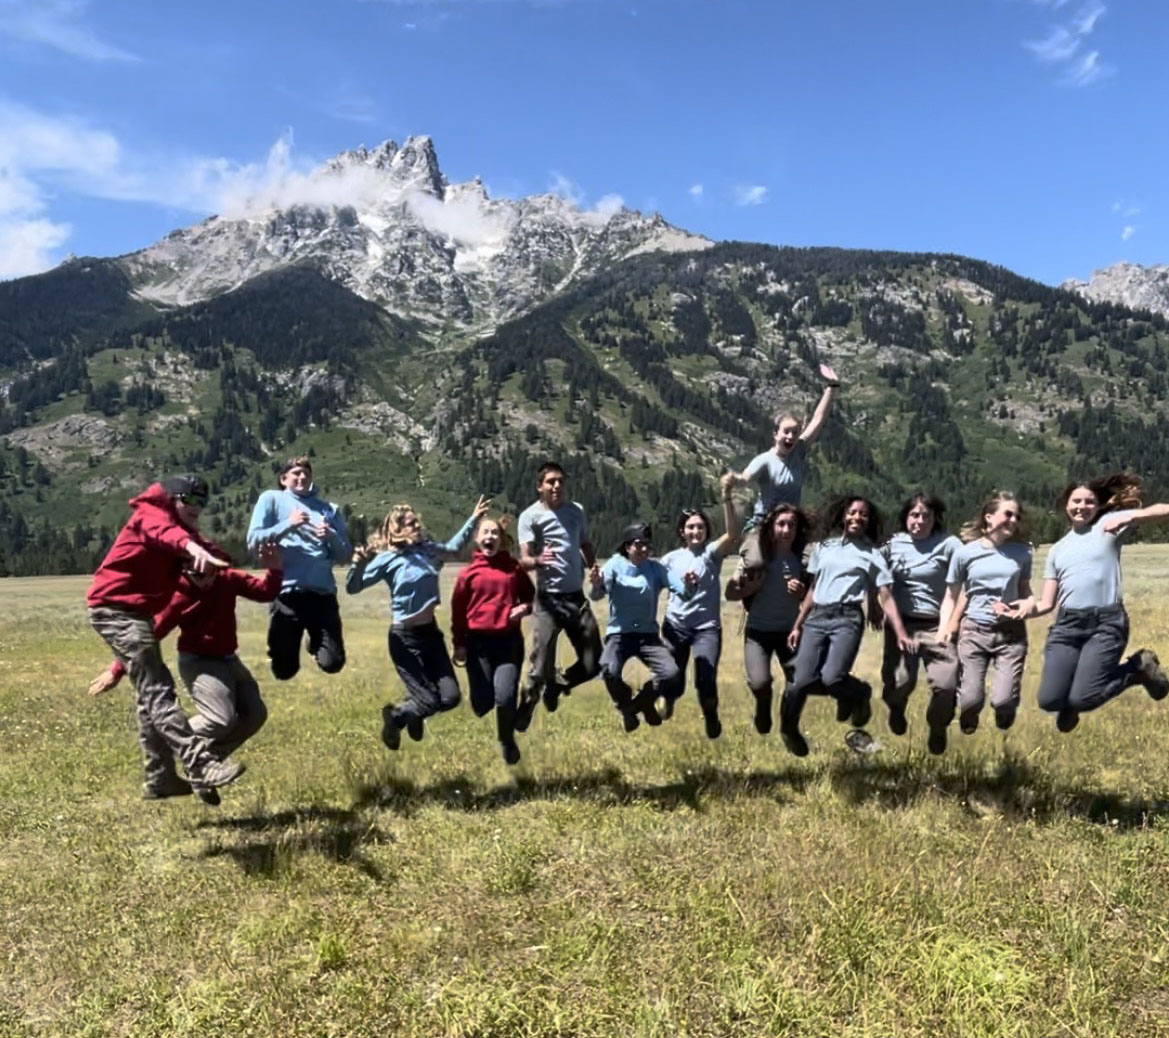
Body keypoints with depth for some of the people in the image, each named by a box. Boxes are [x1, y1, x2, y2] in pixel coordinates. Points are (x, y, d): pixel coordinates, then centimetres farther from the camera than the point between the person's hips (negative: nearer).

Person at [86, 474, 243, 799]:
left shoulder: (180, 525, 21)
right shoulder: (151, 513, -11)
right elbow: (165, 533, -35)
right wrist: (195, 548, -55)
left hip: (136, 612, 10)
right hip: (115, 608, -10)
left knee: (150, 693, 14)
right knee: (157, 690, -19)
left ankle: (159, 779, 21)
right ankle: (200, 764, -28)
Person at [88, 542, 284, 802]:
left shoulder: (229, 579, -4)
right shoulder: (178, 597, -18)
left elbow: (265, 592, 0)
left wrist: (274, 570, -21)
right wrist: (116, 670, -18)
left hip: (228, 660, 7)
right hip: (198, 662, -7)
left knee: (255, 714, 4)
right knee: (221, 719, -24)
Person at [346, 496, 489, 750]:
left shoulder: (428, 550, 4)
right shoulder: (387, 558, -12)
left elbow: (454, 547, 25)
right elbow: (353, 587, -13)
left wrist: (473, 520, 23)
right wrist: (358, 564, -33)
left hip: (430, 631, 6)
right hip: (404, 636, -6)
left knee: (450, 697, 4)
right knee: (429, 701, -4)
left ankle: (415, 711, 35)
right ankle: (394, 717, 28)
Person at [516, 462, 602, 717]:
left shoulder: (576, 511, 8)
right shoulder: (530, 516, -7)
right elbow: (524, 560, -15)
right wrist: (537, 560, -38)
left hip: (577, 597, 5)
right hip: (548, 600, -5)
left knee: (593, 663, 8)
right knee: (540, 667, -6)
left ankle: (557, 686, 33)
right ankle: (523, 716, 10)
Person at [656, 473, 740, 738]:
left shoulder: (712, 553, -4)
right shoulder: (671, 558, 4)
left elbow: (733, 533, -22)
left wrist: (726, 497, -34)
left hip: (707, 627, -2)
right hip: (675, 626, 2)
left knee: (706, 681, -15)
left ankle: (711, 717, 21)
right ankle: (667, 698, 48)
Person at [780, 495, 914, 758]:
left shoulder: (872, 554, 8)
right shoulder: (823, 547, 17)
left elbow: (886, 597, 2)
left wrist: (901, 633, -9)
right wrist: (797, 625, 19)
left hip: (847, 618, -3)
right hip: (816, 618, 3)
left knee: (831, 678, -23)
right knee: (801, 682, -10)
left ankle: (859, 693, 13)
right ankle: (788, 729, 16)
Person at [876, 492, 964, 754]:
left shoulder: (948, 544, -2)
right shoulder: (892, 545, 6)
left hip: (937, 626, -1)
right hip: (900, 624, 2)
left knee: (946, 685, -13)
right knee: (899, 682, -9)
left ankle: (937, 728, 21)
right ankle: (896, 708, 31)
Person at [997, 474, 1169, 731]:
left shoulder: (1109, 523, 7)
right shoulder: (1057, 549, 19)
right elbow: (1047, 603, 13)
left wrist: (1131, 517, -22)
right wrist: (1030, 608, -8)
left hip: (1106, 623, -4)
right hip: (1067, 624, 4)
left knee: (1081, 700, -14)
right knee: (1049, 700, -11)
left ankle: (1138, 667, 12)